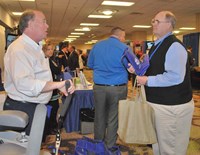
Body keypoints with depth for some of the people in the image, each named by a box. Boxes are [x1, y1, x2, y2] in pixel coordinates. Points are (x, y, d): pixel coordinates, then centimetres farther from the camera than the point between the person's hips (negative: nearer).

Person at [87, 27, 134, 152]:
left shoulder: (97, 46, 5)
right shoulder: (125, 48, -6)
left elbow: (90, 64, 16)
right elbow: (132, 68, -1)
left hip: (99, 87, 3)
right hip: (118, 87, -3)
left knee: (99, 117, 15)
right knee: (113, 118, 9)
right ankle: (110, 146, 20)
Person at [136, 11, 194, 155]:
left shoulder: (174, 46, -19)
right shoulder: (158, 45, 12)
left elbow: (175, 77, -30)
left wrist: (147, 81, -24)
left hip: (171, 105, -10)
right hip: (158, 102, 10)